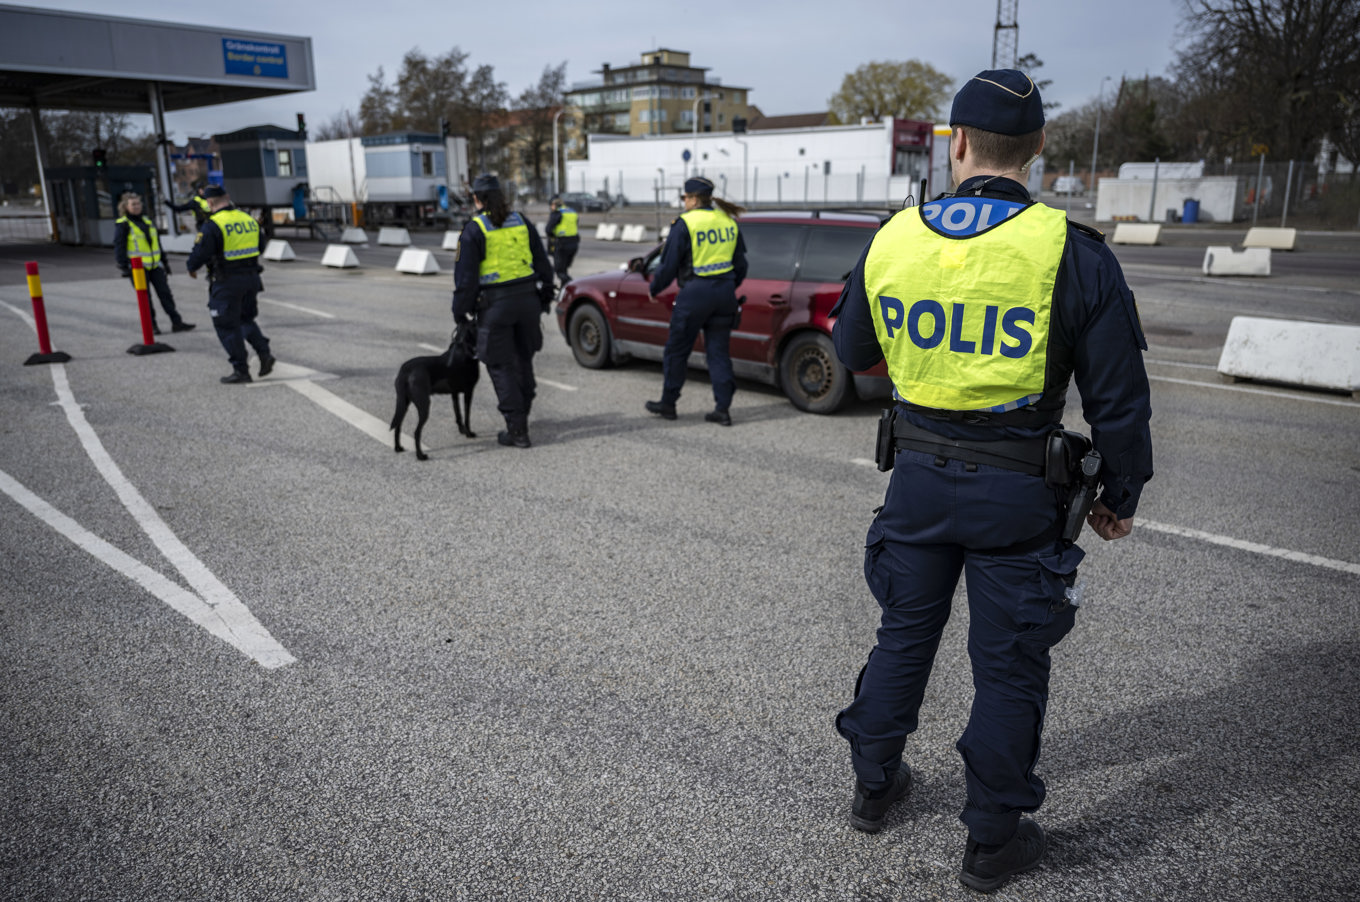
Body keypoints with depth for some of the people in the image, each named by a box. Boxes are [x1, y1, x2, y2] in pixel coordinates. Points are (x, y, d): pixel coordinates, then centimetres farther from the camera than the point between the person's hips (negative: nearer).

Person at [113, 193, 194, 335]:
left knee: (165, 293, 0)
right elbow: (119, 247, -7)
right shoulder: (122, 225, -4)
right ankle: (151, 325, 10)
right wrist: (124, 267, -13)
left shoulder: (148, 221, 15)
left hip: (155, 265, 5)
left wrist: (164, 261, 21)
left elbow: (157, 242, 22)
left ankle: (176, 322, 0)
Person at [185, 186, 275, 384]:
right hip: (251, 278, 6)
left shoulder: (212, 225, -14)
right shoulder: (249, 219, 6)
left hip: (227, 282, -6)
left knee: (227, 326, 5)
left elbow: (200, 253, -15)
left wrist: (191, 268, 5)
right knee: (246, 319, 22)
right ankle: (264, 352, 2)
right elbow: (260, 244, 18)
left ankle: (241, 370, 6)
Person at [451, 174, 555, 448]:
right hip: (527, 299, 5)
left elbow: (465, 277, -9)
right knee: (523, 359, 20)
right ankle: (522, 413, 32)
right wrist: (544, 297, 20)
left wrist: (461, 312, 0)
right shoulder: (522, 222, 6)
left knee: (501, 366, 3)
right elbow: (542, 264, 11)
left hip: (495, 305, -5)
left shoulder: (474, 230, -8)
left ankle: (517, 430, 1)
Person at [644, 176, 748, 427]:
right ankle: (723, 409, 7)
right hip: (725, 293, 6)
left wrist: (655, 289, 7)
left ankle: (667, 404, 20)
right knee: (718, 351, 11)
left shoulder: (685, 223, -10)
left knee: (676, 350, 9)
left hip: (695, 293, -6)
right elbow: (740, 264, 15)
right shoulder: (729, 221, 9)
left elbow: (669, 265, -8)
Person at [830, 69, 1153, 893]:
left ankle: (874, 786, 38)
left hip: (920, 475, 3)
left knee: (905, 633, 20)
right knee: (1009, 663, 11)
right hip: (1018, 489, -3)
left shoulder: (892, 240, -4)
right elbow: (1119, 396, -8)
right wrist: (1120, 496, 5)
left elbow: (851, 351, 11)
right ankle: (993, 840, 27)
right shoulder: (1072, 253, -12)